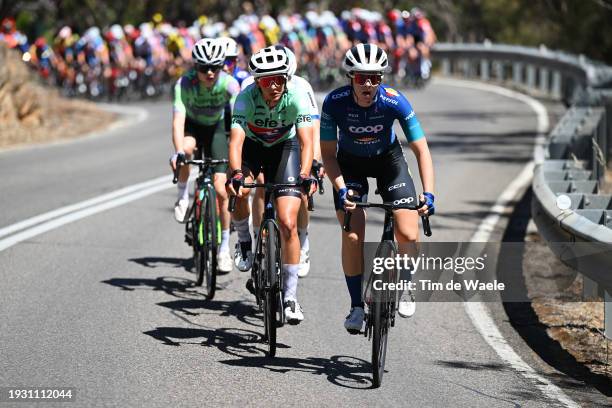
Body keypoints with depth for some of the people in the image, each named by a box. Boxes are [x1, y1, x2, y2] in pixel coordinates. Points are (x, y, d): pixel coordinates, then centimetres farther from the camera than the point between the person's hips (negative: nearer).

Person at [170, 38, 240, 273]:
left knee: (221, 190, -8)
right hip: (192, 125, 0)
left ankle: (224, 247, 8)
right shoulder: (185, 84, -32)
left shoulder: (229, 84, -29)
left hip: (216, 128, 1)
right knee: (186, 149, -38)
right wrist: (178, 152, -55)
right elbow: (178, 120, -40)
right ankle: (183, 196, -9)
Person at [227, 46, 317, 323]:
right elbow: (236, 141, -39)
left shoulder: (296, 97, -29)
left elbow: (306, 141, -36)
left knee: (288, 224, -12)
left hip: (284, 148, 0)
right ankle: (244, 243, -2)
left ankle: (290, 296, -3)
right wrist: (236, 174, -57)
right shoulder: (246, 98, -30)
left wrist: (305, 175, -53)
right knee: (240, 191, -32)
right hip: (252, 146, 0)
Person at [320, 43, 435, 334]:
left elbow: (421, 150, -24)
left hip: (388, 159, 0)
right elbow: (328, 153, -18)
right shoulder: (334, 103, -28)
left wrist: (428, 194, -35)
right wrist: (341, 189, -32)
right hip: (350, 163, 0)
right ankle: (356, 306, 0)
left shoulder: (394, 101, -29)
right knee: (352, 236, -15)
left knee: (409, 236, -13)